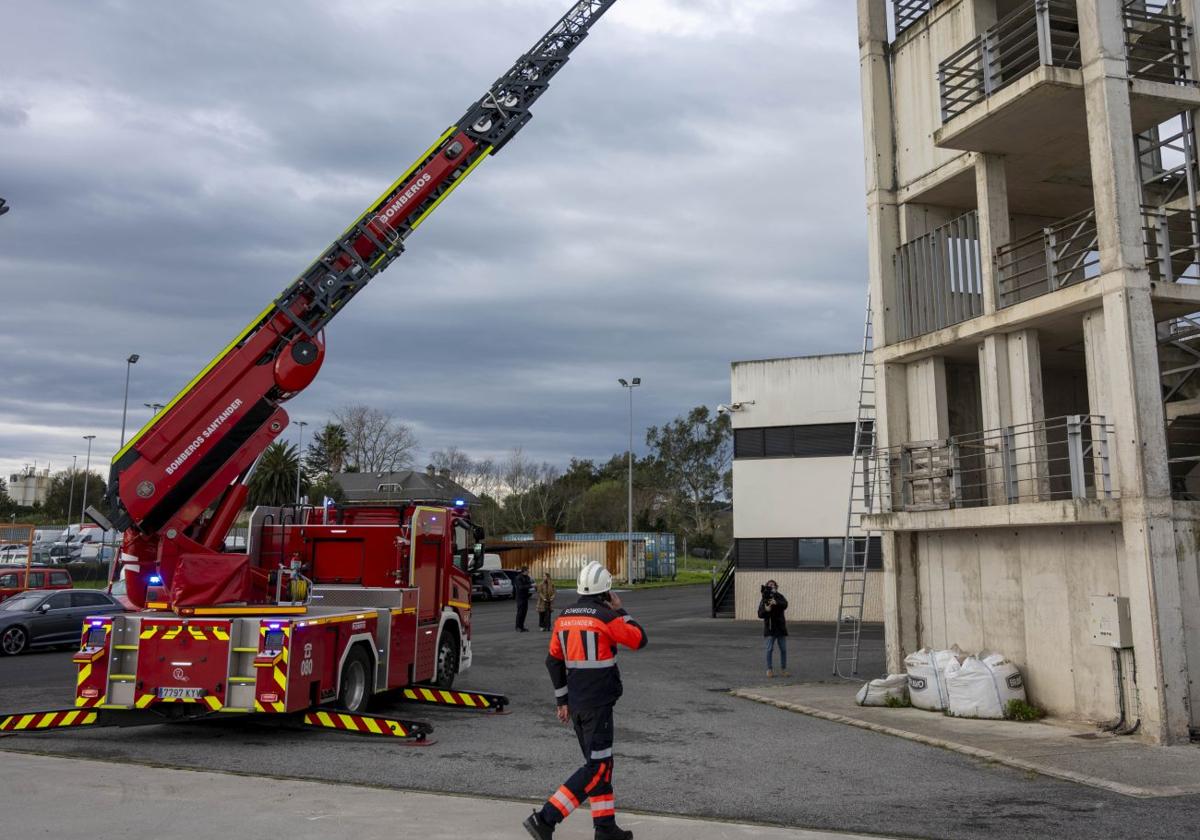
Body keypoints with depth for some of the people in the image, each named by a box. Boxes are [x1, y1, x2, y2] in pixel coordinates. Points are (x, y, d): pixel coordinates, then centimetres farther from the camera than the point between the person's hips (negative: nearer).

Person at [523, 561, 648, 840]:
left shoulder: (563, 617, 6)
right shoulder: (607, 617, -15)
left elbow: (553, 660, 11)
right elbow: (639, 639, -2)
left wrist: (563, 700, 19)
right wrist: (620, 610, 8)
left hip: (576, 702, 8)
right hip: (598, 703, -8)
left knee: (599, 761, 17)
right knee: (596, 767, -2)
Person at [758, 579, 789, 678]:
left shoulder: (779, 597, 0)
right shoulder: (764, 600, 0)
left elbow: (785, 604, -21)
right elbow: (760, 614, -5)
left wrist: (776, 603, -39)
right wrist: (766, 610, -25)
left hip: (781, 627, 1)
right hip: (769, 628, -1)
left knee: (783, 649, 6)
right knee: (770, 649, -3)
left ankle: (783, 669, 16)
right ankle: (769, 669, 4)